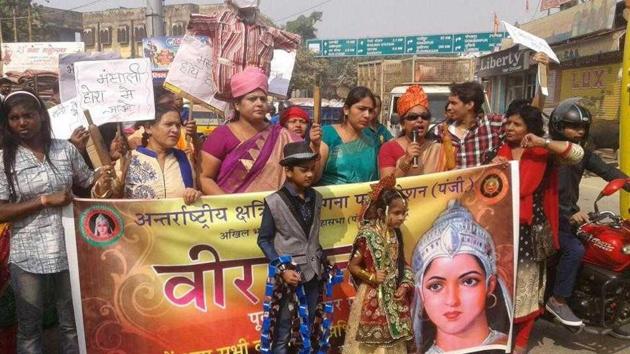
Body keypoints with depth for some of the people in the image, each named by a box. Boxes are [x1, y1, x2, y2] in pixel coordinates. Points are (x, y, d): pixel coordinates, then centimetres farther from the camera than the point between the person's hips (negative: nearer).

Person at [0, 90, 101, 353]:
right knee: (29, 329, 13)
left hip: (69, 249, 2)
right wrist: (45, 200, -15)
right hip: (28, 255, -1)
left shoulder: (66, 149, 2)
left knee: (72, 325, 14)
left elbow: (91, 184, 13)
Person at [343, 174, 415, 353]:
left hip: (394, 297, 6)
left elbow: (400, 264, 9)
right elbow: (353, 265, -11)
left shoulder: (396, 235, 2)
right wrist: (371, 277, -21)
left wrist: (405, 285, -4)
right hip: (373, 298, -6)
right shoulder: (368, 235, -16)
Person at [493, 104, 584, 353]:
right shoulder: (501, 150, 8)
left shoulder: (543, 152, -5)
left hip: (531, 228, -4)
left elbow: (577, 154, -20)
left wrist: (542, 142, -24)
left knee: (525, 284, 7)